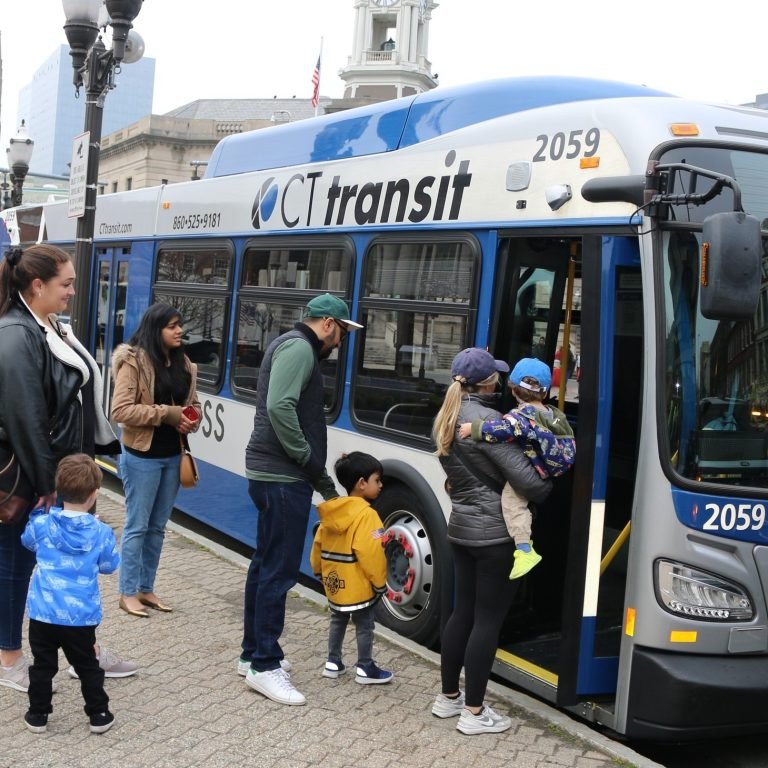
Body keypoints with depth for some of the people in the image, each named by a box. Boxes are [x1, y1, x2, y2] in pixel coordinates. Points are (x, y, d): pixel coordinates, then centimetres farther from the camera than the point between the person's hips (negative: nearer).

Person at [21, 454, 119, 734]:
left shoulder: (42, 524, -8)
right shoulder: (101, 532, -11)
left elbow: (28, 541, 16)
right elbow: (110, 565, 5)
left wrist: (38, 511, 27)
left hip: (43, 612, 1)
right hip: (81, 615, -1)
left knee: (43, 665, 16)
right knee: (88, 667, 14)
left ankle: (38, 715, 24)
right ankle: (99, 715, 20)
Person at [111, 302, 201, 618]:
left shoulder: (184, 363, 8)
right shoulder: (134, 361, -12)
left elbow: (193, 405, 16)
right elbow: (120, 410, -18)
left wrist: (190, 419, -7)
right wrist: (166, 414, -21)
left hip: (172, 455, 7)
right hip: (142, 456, -6)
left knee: (157, 527, 14)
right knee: (137, 526, 2)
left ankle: (146, 588, 25)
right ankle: (127, 593, 13)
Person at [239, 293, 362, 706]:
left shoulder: (293, 346, 19)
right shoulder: (299, 348, -13)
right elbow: (280, 406, -27)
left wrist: (321, 477, 19)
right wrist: (308, 459, -18)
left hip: (271, 473, 11)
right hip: (284, 477, -11)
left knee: (265, 563, 16)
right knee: (280, 570, -6)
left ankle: (254, 653, 25)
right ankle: (264, 666, 0)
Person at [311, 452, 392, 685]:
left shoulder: (331, 511, 4)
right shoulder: (365, 514, -21)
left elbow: (318, 544, 10)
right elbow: (370, 553, -24)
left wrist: (319, 572, 22)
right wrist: (379, 582, -14)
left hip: (335, 581, 7)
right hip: (358, 585, -7)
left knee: (338, 620, 20)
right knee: (364, 625, 6)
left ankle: (333, 663, 25)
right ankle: (364, 669, 13)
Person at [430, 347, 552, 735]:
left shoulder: (445, 419, 8)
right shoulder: (488, 420, -19)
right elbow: (526, 479, -21)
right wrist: (548, 486, -2)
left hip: (461, 528, 8)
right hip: (495, 533, -8)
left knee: (462, 611, 17)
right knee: (488, 619, 0)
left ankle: (448, 697, 27)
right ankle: (474, 712, 7)